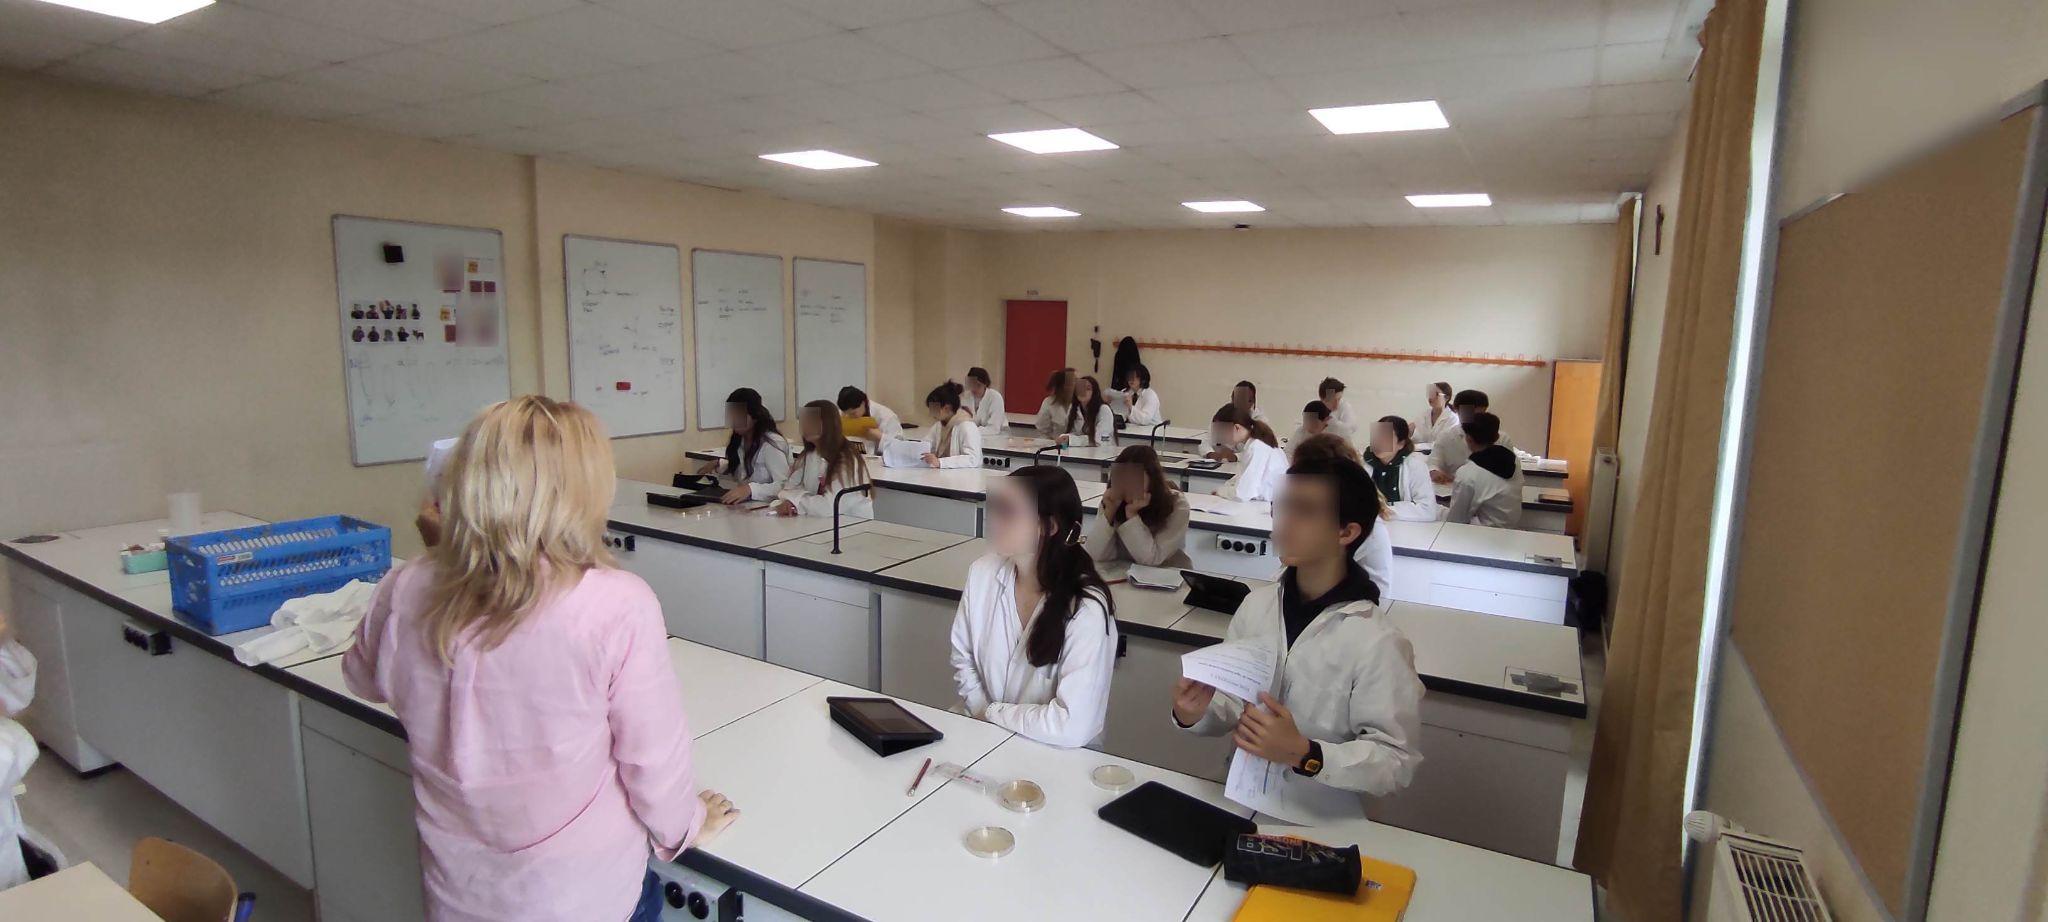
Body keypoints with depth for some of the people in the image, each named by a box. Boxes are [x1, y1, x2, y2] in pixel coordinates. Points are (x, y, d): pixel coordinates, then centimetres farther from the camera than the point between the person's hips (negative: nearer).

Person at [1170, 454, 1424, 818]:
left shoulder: (1378, 642, -14)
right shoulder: (1256, 604, -1)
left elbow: (1398, 761, -13)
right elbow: (1232, 705, 7)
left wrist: (1305, 754, -24)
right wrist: (1196, 714, -12)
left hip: (1321, 824, -2)